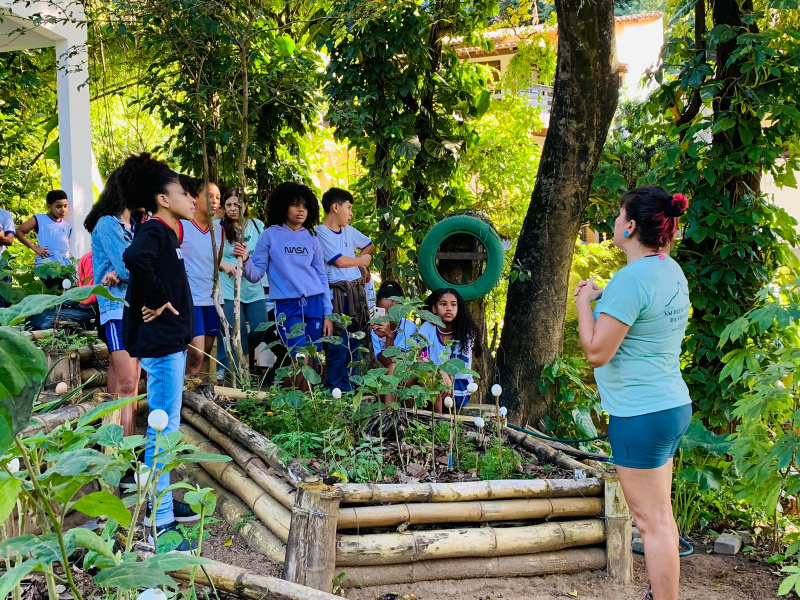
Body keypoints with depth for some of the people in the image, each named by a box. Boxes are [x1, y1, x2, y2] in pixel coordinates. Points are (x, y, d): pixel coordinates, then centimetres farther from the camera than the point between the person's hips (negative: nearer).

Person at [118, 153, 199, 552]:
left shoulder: (167, 233, 14)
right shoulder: (153, 231, -16)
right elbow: (134, 256, -37)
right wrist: (157, 300, -26)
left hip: (171, 342, 10)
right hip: (160, 343, -10)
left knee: (166, 428, 18)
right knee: (163, 430, -7)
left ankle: (161, 503, 30)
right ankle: (160, 523, -2)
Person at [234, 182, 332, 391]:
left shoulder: (311, 238, 11)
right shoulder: (270, 235, 2)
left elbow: (321, 277, 14)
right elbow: (256, 274, 0)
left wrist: (327, 313, 10)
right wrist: (245, 261, -22)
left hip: (314, 303, 3)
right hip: (287, 305, -3)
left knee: (310, 363, 2)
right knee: (301, 358, -14)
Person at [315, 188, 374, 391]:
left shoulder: (349, 230, 13)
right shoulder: (321, 233, -8)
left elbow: (369, 246, 29)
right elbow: (339, 261, -13)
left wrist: (363, 256, 9)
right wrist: (362, 260, 3)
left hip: (356, 292, 7)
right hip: (337, 294, -7)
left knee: (355, 343, 11)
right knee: (338, 345, -7)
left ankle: (350, 387, 19)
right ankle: (334, 389, 0)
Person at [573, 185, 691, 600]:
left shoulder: (631, 278, -21)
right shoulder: (671, 271, 8)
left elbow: (597, 352, -20)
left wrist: (584, 302, -7)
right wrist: (602, 298, 14)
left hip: (641, 415, -10)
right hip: (671, 406, 10)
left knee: (651, 521, -1)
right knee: (660, 516, 18)